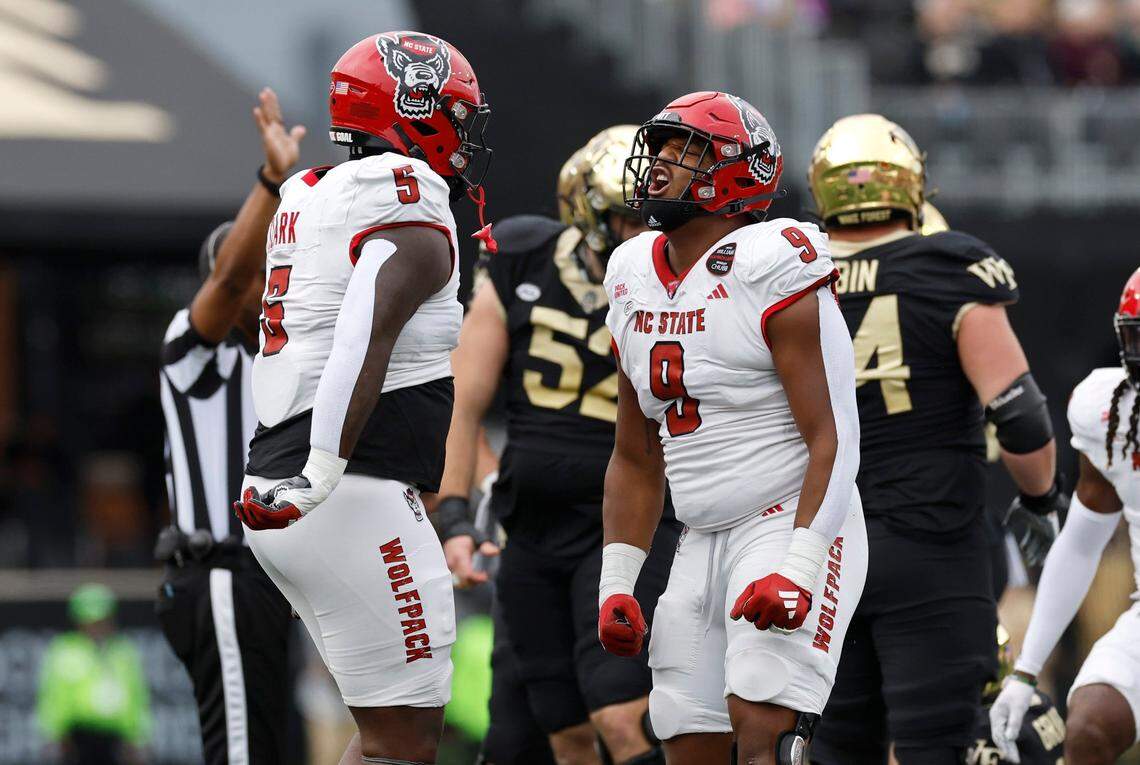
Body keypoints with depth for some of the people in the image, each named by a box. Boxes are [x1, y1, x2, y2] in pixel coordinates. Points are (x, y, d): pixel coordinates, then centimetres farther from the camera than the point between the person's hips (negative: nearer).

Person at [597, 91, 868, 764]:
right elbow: (636, 461, 19)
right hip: (702, 547, 8)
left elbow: (833, 438, -16)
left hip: (792, 529, -8)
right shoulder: (636, 283, 11)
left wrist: (797, 569, -25)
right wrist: (617, 583, 10)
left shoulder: (771, 269, -12)